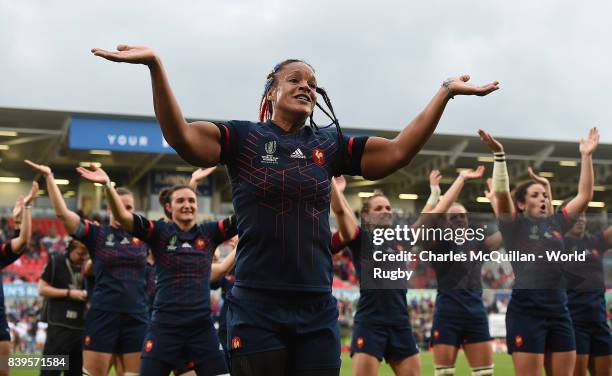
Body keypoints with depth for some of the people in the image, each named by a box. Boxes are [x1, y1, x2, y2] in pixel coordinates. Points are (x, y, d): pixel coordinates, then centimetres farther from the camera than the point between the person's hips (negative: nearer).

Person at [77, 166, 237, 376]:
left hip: (202, 327, 2)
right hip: (165, 327, -2)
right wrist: (108, 185, -28)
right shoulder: (160, 232, 0)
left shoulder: (209, 233, 6)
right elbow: (122, 216, -13)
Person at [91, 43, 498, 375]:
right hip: (258, 307, -3)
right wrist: (156, 65, -26)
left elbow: (398, 151, 5)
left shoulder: (330, 145, 10)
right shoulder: (244, 138, 0)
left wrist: (445, 92, 1)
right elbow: (181, 136, -15)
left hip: (318, 310, 4)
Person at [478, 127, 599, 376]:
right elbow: (501, 194, -15)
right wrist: (499, 155, -23)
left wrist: (586, 156, 9)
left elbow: (585, 195, 13)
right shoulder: (515, 225, 0)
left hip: (559, 310, 6)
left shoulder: (556, 223, 14)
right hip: (526, 310, -6)